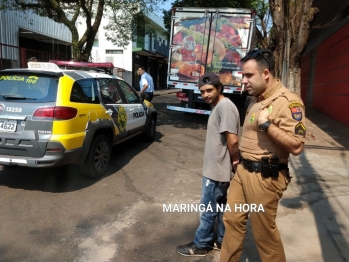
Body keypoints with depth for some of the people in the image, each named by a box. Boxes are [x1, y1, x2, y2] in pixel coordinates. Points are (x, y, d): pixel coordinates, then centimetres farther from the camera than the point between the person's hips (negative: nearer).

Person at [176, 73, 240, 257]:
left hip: (217, 169, -10)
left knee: (208, 209, 6)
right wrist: (233, 162, 14)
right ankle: (222, 241, 35)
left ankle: (200, 245, 22)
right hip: (217, 167, 10)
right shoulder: (218, 106, 12)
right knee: (220, 207, 20)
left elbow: (232, 140, -24)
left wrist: (234, 161, -10)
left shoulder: (225, 106, -20)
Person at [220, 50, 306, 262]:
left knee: (264, 232, 8)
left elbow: (296, 146, -23)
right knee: (233, 220, 17)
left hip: (264, 176, -8)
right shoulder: (256, 99, 11)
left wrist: (267, 124, -26)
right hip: (243, 170, 9)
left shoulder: (287, 102, -17)